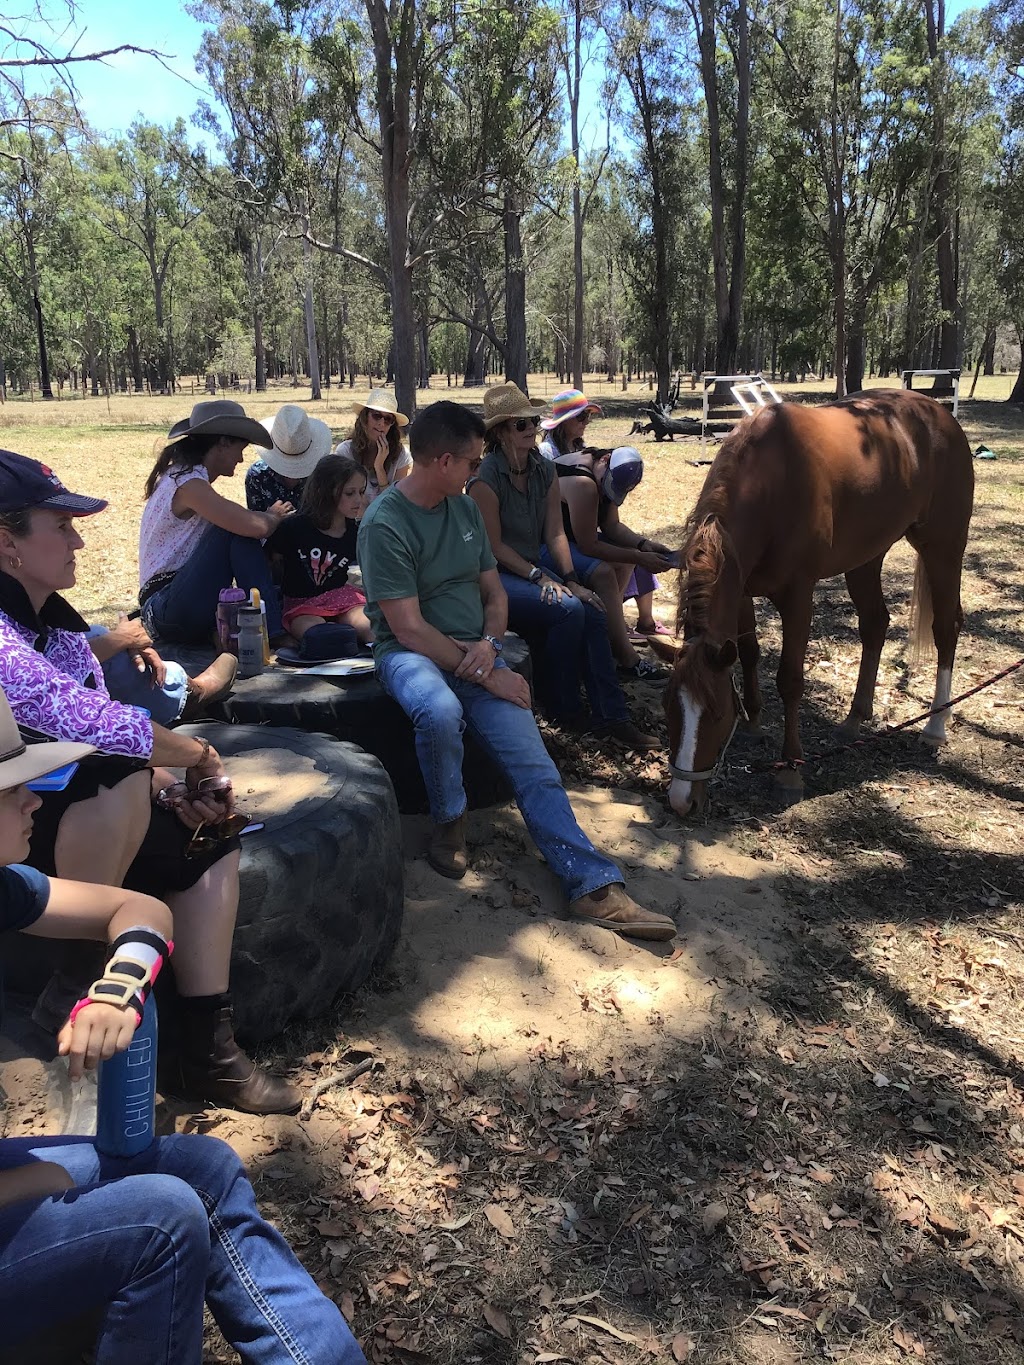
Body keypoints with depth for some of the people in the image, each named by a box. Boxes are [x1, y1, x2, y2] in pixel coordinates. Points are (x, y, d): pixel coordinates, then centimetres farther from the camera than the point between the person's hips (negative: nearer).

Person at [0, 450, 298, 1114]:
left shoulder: (54, 616, 5)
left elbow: (95, 733, 9)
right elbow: (91, 722, -34)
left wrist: (174, 789, -7)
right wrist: (202, 757, -19)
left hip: (71, 823, 9)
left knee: (208, 841, 0)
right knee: (116, 774, -31)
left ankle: (210, 1052, 1)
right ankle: (78, 984, -14)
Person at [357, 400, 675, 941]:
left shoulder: (466, 509, 11)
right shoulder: (384, 524, -12)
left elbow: (494, 593, 16)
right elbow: (410, 629, -17)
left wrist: (489, 644, -7)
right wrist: (486, 676, -18)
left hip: (474, 652, 5)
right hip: (410, 653, -5)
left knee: (533, 759, -15)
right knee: (441, 711, -40)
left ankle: (593, 884, -21)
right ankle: (449, 823, -11)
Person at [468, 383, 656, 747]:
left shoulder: (545, 470, 3)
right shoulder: (485, 478, -17)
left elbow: (555, 533, 2)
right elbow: (494, 546, -14)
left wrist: (571, 580, -10)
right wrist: (540, 578, -17)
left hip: (534, 566, 6)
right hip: (495, 577, -6)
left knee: (592, 610, -16)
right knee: (568, 610, -26)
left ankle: (610, 716, -13)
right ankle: (560, 707, -7)